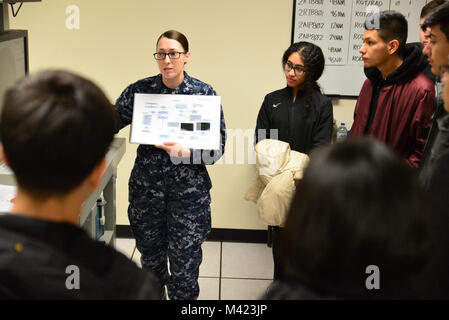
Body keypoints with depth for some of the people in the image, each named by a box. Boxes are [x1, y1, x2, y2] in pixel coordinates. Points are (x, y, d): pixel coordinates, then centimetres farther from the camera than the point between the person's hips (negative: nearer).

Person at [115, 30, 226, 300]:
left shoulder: (205, 93, -4)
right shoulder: (140, 90, 1)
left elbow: (218, 146, -6)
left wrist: (186, 152, -23)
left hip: (189, 189, -2)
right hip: (146, 186, 3)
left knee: (185, 261, 1)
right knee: (150, 253, 18)